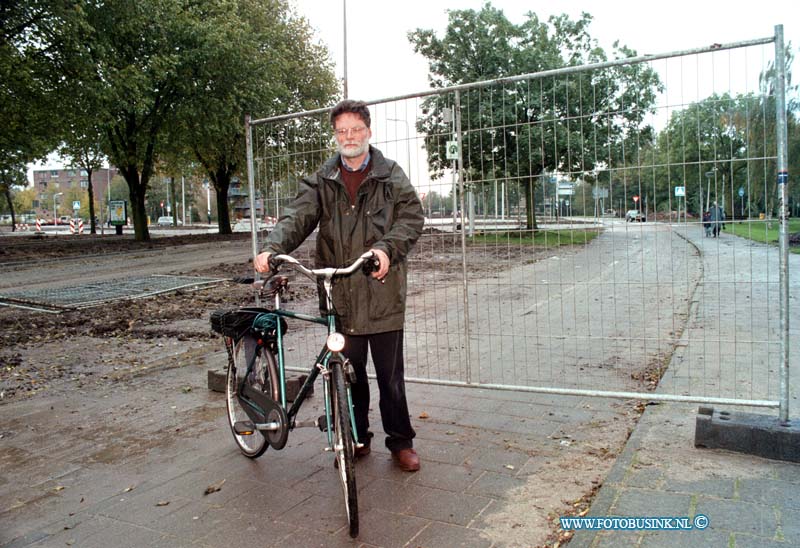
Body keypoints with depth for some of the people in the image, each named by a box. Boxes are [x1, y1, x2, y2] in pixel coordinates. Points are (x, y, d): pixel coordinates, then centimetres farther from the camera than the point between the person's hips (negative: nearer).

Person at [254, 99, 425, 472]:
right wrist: (271, 248, -21)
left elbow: (411, 217, -4)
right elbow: (297, 217, -2)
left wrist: (386, 248, -23)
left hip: (382, 292, -2)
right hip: (340, 295, 2)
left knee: (390, 374, 6)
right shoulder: (323, 181, 11)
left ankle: (400, 442, 23)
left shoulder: (391, 175, 6)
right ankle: (356, 439, 29)